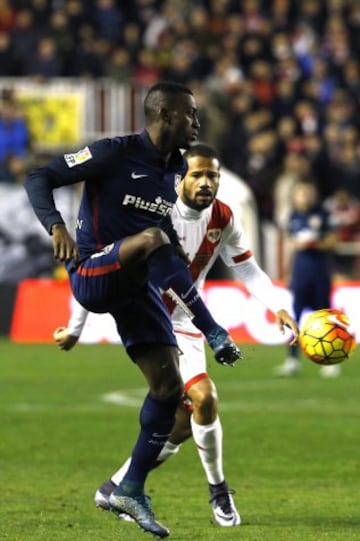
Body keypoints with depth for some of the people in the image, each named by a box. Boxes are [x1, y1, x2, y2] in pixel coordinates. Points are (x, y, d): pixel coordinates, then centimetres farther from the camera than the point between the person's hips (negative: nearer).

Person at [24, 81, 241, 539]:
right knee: (154, 238, -34)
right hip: (93, 275, -7)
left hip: (137, 287, 7)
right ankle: (215, 336, -35)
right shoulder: (114, 154, -10)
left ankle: (130, 490, 9)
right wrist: (56, 227, -28)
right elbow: (39, 180, -12)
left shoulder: (174, 169, 11)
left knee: (168, 384, -1)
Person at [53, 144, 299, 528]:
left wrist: (276, 307, -12)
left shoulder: (223, 219, -3)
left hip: (186, 326, 6)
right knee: (204, 397, -24)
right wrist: (75, 329, -11)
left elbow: (246, 268, 8)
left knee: (184, 425, 1)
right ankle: (218, 491, -6)